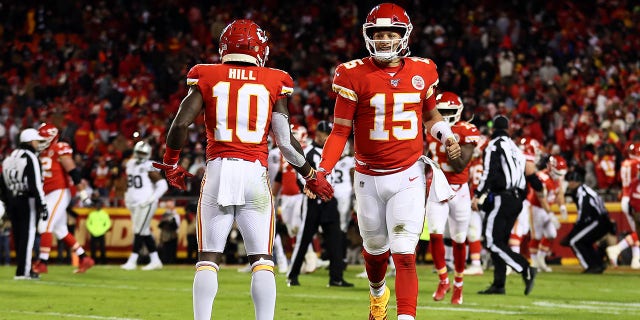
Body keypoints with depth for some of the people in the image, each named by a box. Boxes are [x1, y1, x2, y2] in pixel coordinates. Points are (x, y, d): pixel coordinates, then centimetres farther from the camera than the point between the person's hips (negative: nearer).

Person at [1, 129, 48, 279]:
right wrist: (42, 205, -18)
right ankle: (23, 271, -7)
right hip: (27, 200, -8)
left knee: (18, 236, 11)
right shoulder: (30, 158, -11)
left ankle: (24, 269, 17)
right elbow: (35, 184, -18)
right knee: (27, 235, -5)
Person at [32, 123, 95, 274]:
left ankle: (43, 263, -14)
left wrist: (83, 193, -16)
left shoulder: (60, 150, -10)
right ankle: (84, 258, 21)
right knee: (60, 230, 12)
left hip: (60, 193, -9)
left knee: (45, 226, -15)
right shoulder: (42, 153, 15)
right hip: (48, 195, 9)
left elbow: (74, 172, -14)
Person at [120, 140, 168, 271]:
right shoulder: (130, 164, 11)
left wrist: (151, 199, -19)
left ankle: (132, 261, -8)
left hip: (145, 205, -8)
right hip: (134, 204, 8)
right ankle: (155, 260, 13)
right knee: (145, 232, 8)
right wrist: (127, 198, 18)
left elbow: (163, 185, -14)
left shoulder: (149, 167, -11)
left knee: (139, 231, -9)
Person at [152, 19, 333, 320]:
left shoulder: (207, 78, 5)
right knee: (262, 260, 3)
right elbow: (285, 141, 3)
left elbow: (180, 124, -3)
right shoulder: (272, 82, 5)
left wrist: (170, 163, 14)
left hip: (218, 171, 0)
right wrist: (310, 175, 18)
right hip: (254, 172, 0)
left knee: (208, 258, 6)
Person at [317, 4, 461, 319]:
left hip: (408, 176, -1)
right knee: (375, 249, 19)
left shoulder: (422, 72, -1)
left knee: (405, 255, -11)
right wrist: (322, 171, -18)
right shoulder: (355, 75, -9)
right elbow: (340, 131, -6)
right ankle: (377, 292, 50)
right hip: (369, 177, 1)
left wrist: (445, 135, -2)